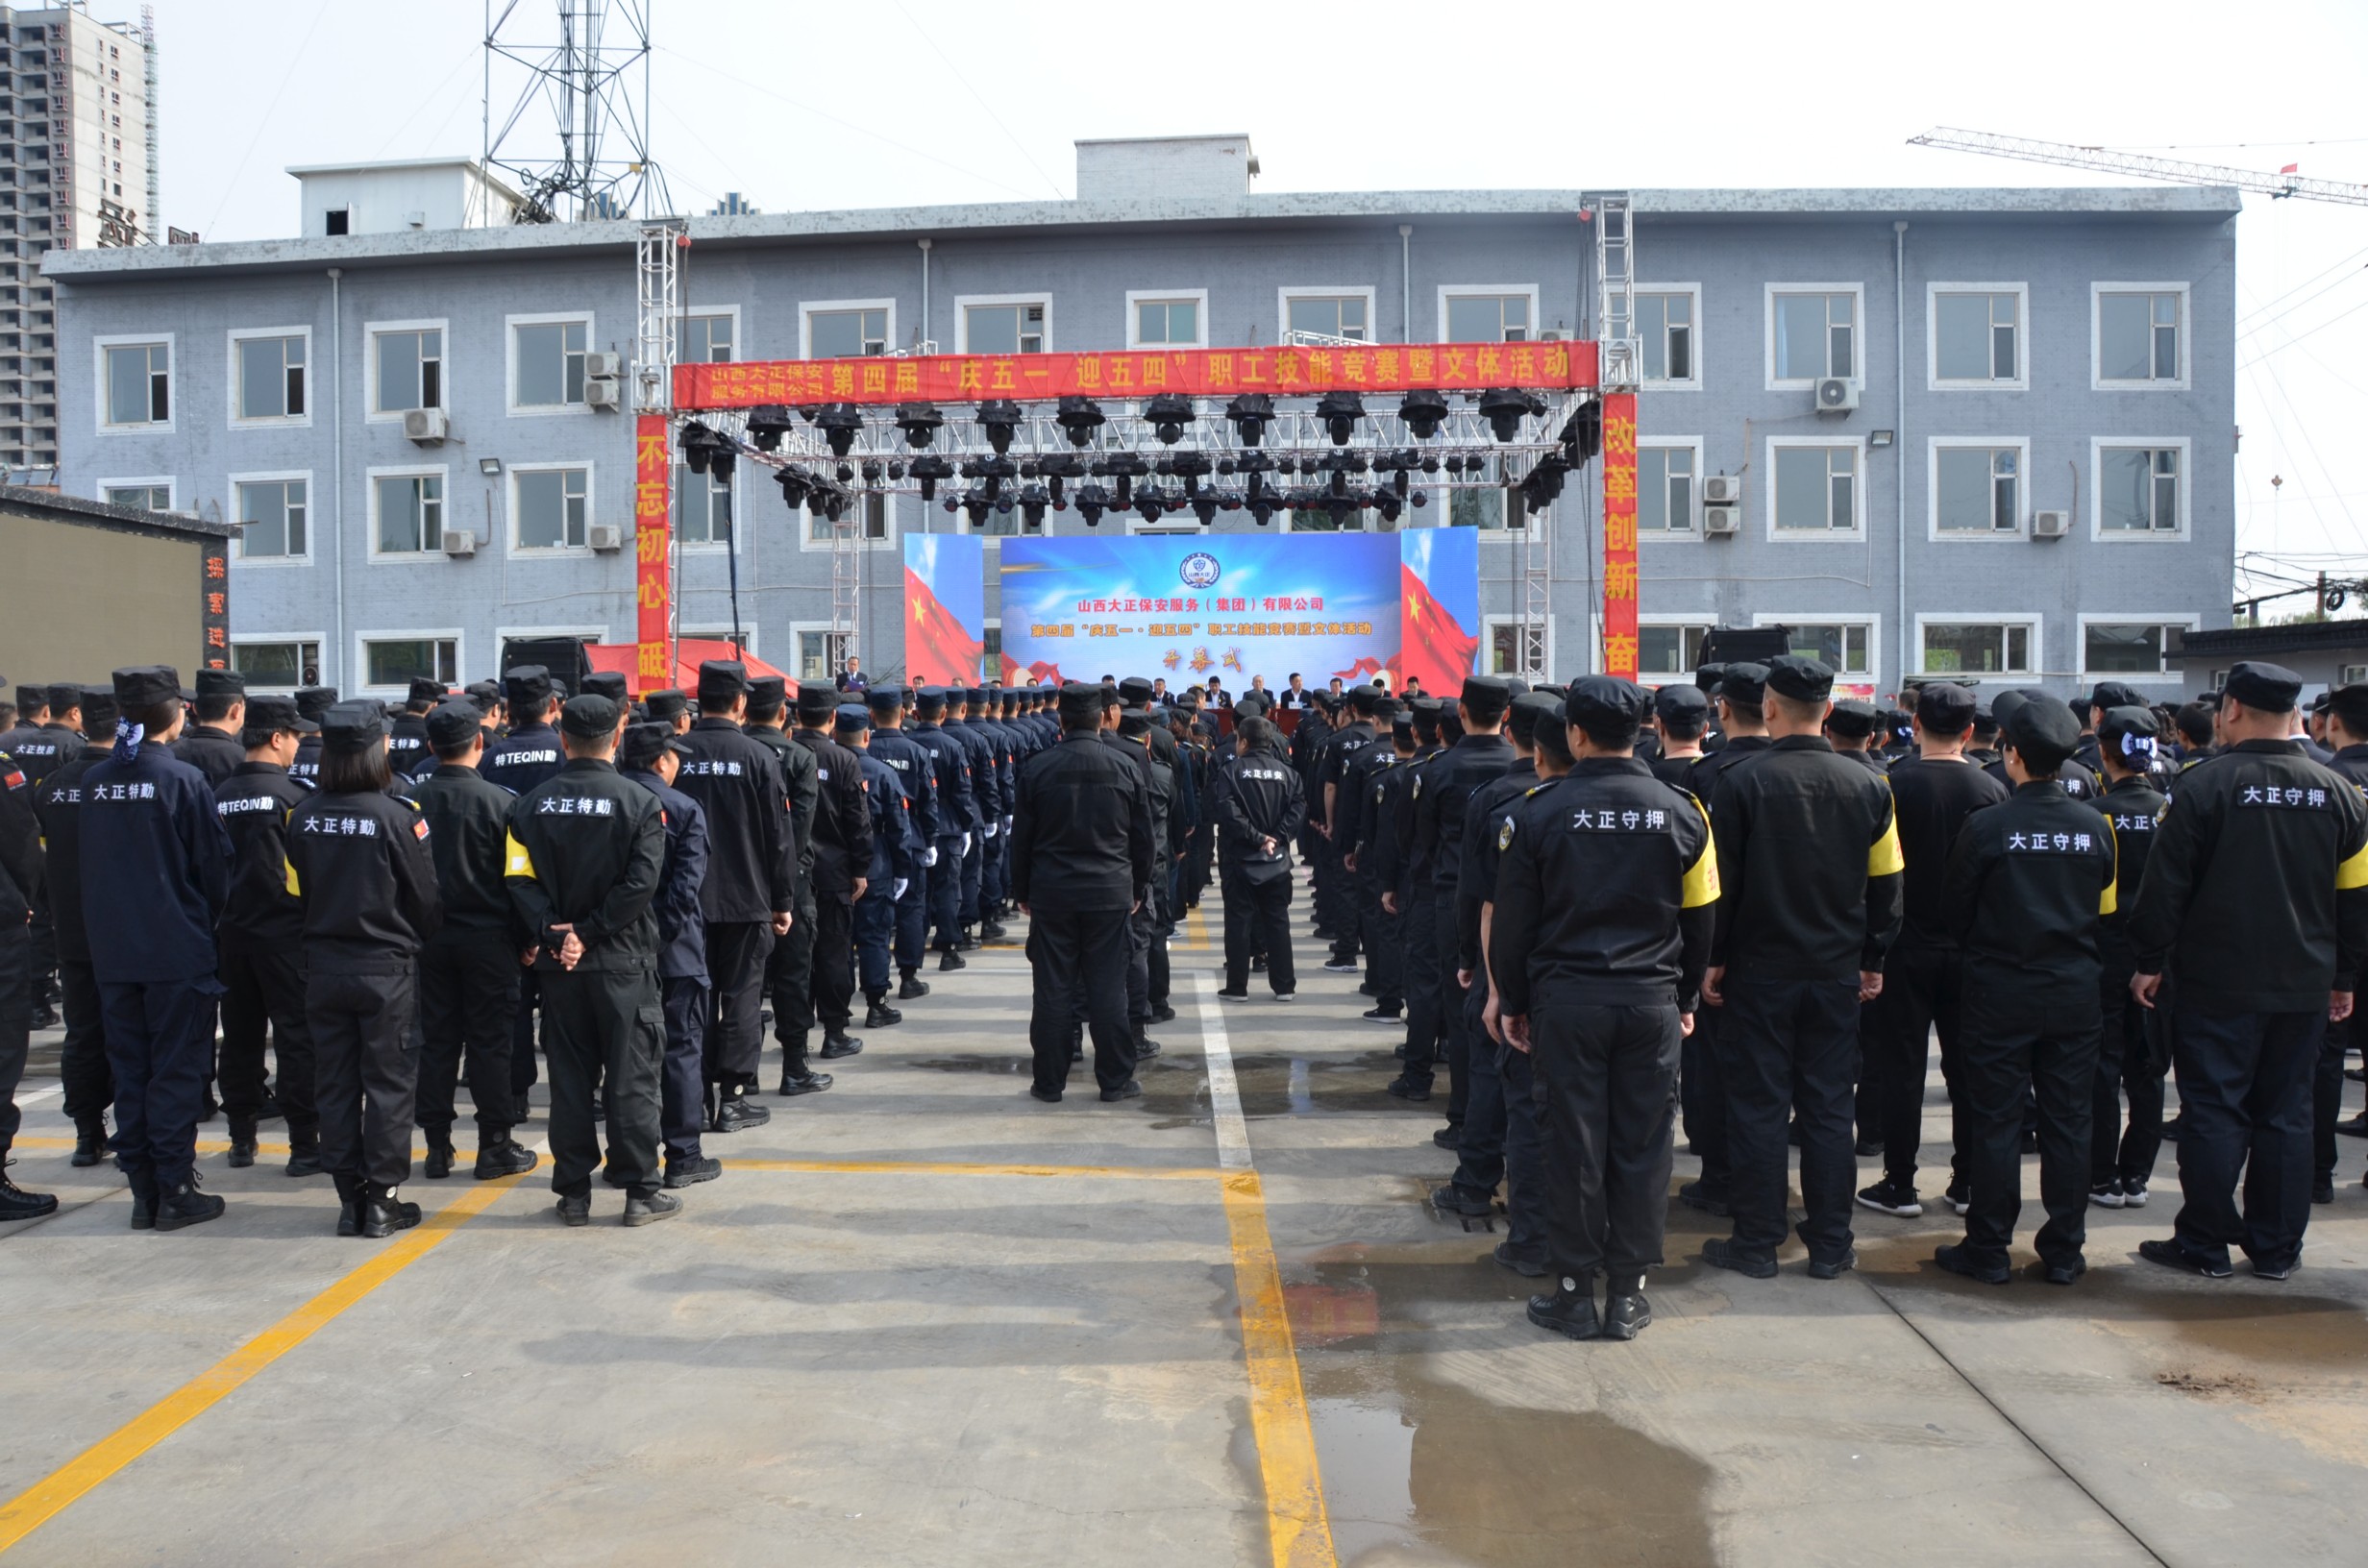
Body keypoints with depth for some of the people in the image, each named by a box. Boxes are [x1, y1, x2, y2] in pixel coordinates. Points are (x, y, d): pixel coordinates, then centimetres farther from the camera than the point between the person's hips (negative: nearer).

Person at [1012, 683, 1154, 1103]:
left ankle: (1049, 1082, 11)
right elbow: (1142, 837, 4)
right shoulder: (1125, 769, -1)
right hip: (1109, 893, 0)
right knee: (1108, 989, 5)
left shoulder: (1037, 768, -3)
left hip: (1051, 893, 0)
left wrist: (1022, 891, 12)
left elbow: (1021, 837, 2)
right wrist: (1139, 888, 15)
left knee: (1053, 990, 5)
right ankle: (1115, 1080, 10)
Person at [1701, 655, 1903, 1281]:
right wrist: (1871, 961, 14)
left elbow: (1722, 882, -8)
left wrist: (1714, 959, 1)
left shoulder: (1742, 783, -11)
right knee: (1828, 1107, 10)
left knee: (1758, 1106, 5)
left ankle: (1756, 1243, 11)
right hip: (1838, 973, 3)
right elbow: (1885, 886, 5)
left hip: (1759, 971, -3)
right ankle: (1830, 1246, 17)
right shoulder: (1867, 787, 0)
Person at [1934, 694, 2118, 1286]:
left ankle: (1989, 1251, 11)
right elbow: (2105, 905, 9)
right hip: (2076, 993, 3)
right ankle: (2063, 1252, 17)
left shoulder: (1986, 826, -13)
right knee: (2068, 1122, 10)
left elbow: (1956, 910, -3)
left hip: (2002, 993, -3)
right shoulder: (2095, 825, -2)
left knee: (1996, 1122, 4)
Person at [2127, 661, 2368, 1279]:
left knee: (2212, 1113, 2)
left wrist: (2152, 962, -2)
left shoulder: (2205, 784, -12)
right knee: (2286, 1114, 11)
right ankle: (2277, 1248, 17)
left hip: (2216, 984, -4)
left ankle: (2205, 1245, 8)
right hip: (2303, 987, 4)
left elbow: (2167, 885, -11)